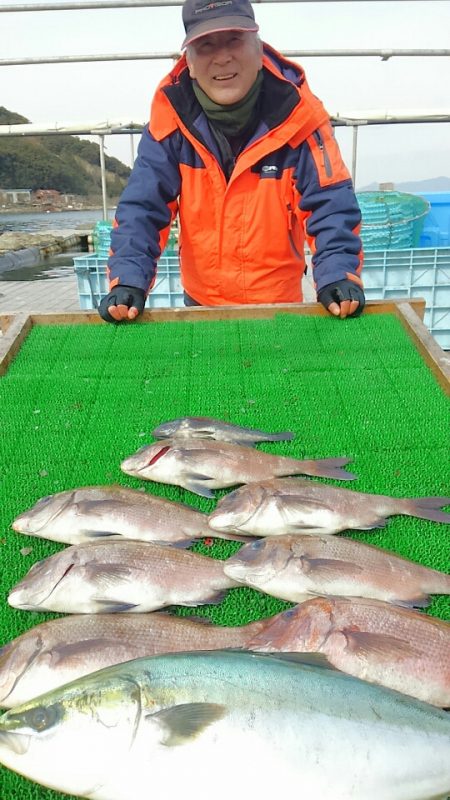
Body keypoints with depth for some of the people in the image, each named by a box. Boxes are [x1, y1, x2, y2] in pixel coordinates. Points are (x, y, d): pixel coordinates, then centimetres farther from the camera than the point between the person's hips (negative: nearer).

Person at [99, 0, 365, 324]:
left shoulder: (296, 113, -17)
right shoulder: (172, 116, -13)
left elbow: (329, 204, -18)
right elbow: (142, 206, -15)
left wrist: (337, 276, -35)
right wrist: (128, 281, -30)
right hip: (200, 302, 2)